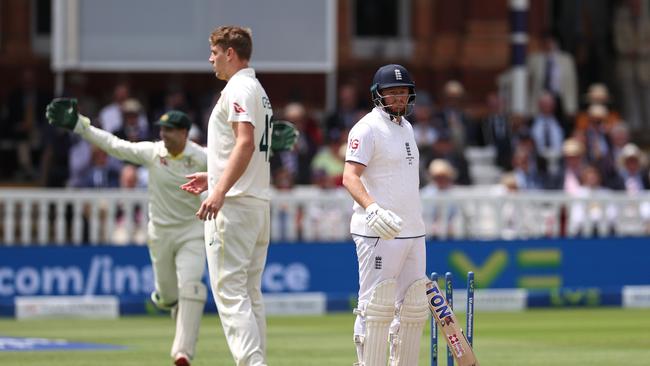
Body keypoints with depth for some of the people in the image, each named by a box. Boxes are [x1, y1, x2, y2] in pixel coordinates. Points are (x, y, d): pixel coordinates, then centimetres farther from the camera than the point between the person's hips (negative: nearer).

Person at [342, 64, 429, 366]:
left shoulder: (406, 127, 17)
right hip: (378, 235, -8)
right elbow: (350, 176, -20)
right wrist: (372, 208, -36)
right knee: (376, 306, -9)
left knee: (413, 307, 9)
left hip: (412, 230, 9)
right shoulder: (368, 128, -9)